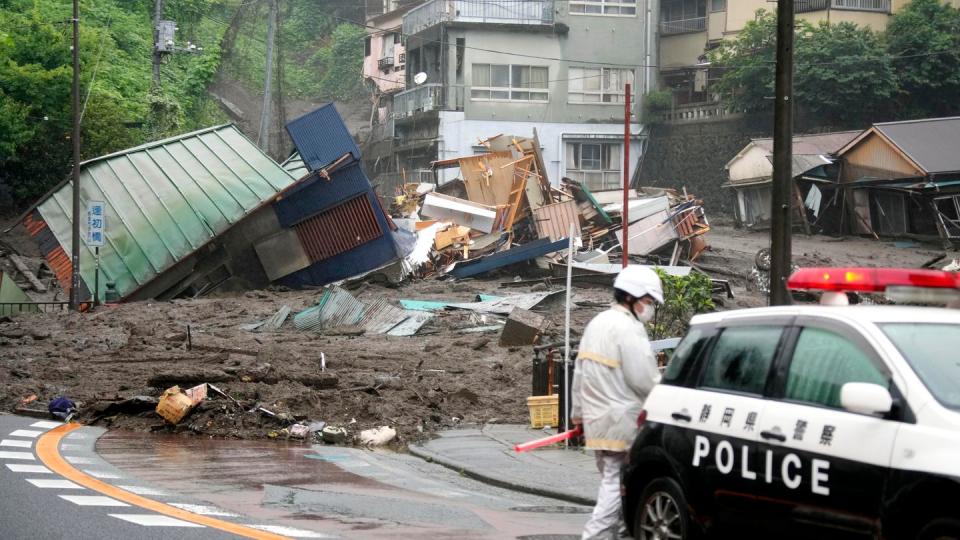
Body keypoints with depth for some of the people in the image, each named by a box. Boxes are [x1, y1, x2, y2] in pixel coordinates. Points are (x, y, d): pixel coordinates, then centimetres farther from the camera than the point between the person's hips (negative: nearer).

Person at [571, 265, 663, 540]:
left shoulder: (597, 324, 16)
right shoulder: (629, 328, -15)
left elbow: (580, 371, 22)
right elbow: (644, 380, -18)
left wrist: (578, 411, 29)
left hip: (597, 421, 10)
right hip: (621, 423, -10)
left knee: (611, 481, 16)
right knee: (618, 483, -8)